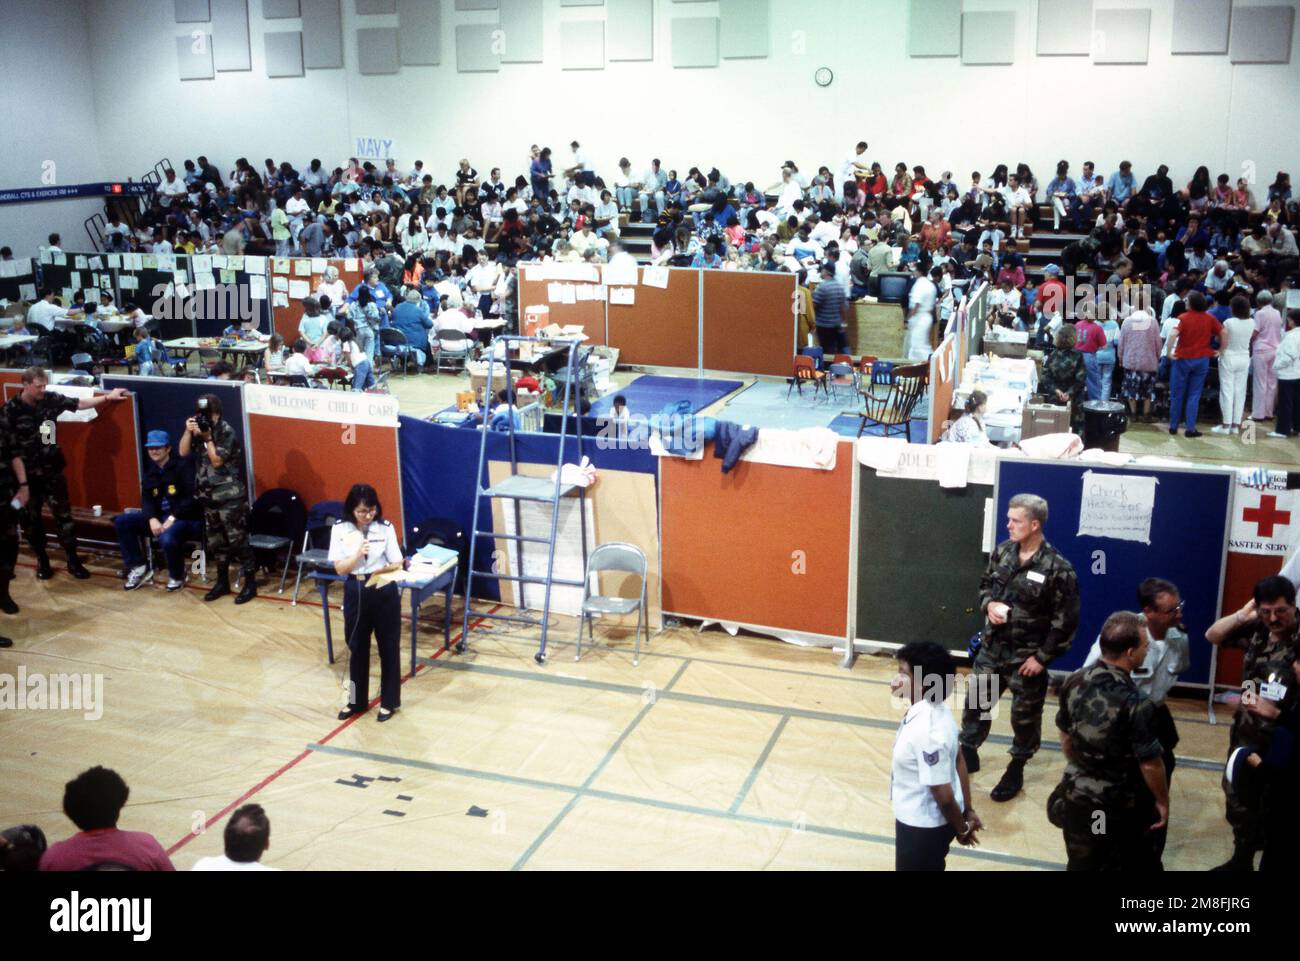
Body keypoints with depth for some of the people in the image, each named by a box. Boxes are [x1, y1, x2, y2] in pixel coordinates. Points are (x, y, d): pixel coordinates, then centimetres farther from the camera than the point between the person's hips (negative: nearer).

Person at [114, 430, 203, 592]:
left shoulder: (183, 465, -8)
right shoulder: (151, 470, 13)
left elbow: (192, 496, -17)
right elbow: (146, 498, 5)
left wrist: (172, 518, -24)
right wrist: (152, 519, -16)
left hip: (186, 518, -7)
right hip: (160, 516, 8)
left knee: (167, 538, -38)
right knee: (121, 521, -5)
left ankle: (176, 576, -8)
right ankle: (137, 567, 2)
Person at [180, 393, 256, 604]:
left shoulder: (226, 432, -13)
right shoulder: (199, 428, 8)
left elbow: (217, 461, -16)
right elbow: (183, 452, 3)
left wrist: (208, 438, -20)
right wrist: (188, 431, -10)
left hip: (230, 496, -7)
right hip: (209, 496, 7)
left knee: (237, 539, -5)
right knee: (215, 541, 13)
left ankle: (250, 583, 1)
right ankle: (222, 582, 25)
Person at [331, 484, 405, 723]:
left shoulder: (385, 528, -8)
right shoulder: (340, 529, -6)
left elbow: (397, 563, -6)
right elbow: (340, 568, -7)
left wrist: (383, 570, -27)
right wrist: (358, 554, -24)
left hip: (384, 592, -1)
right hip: (355, 592, 2)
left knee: (388, 647, 7)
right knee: (357, 648, 13)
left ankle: (389, 701, 22)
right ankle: (357, 701, 29)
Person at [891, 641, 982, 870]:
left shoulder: (926, 732, -34)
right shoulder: (935, 709, -5)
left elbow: (944, 795, -26)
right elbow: (958, 760, 6)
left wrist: (961, 828, -9)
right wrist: (968, 810, 13)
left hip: (924, 826, -8)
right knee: (931, 866, 27)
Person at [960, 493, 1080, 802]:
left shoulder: (1058, 568, -20)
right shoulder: (1002, 552, -3)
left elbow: (1066, 620, -15)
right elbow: (985, 584, 14)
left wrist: (1043, 656, -14)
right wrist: (988, 603, -9)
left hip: (1027, 656, -5)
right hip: (992, 647, 5)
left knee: (1025, 715, 12)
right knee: (975, 702, 15)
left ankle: (1016, 769, 31)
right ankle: (968, 753, 36)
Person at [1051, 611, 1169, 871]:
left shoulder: (1074, 682, -9)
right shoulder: (1136, 703, -26)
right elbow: (1150, 764, -17)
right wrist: (1162, 800, 0)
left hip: (1074, 796, 5)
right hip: (1116, 805, -5)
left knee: (1080, 865, 19)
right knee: (1132, 863, 20)